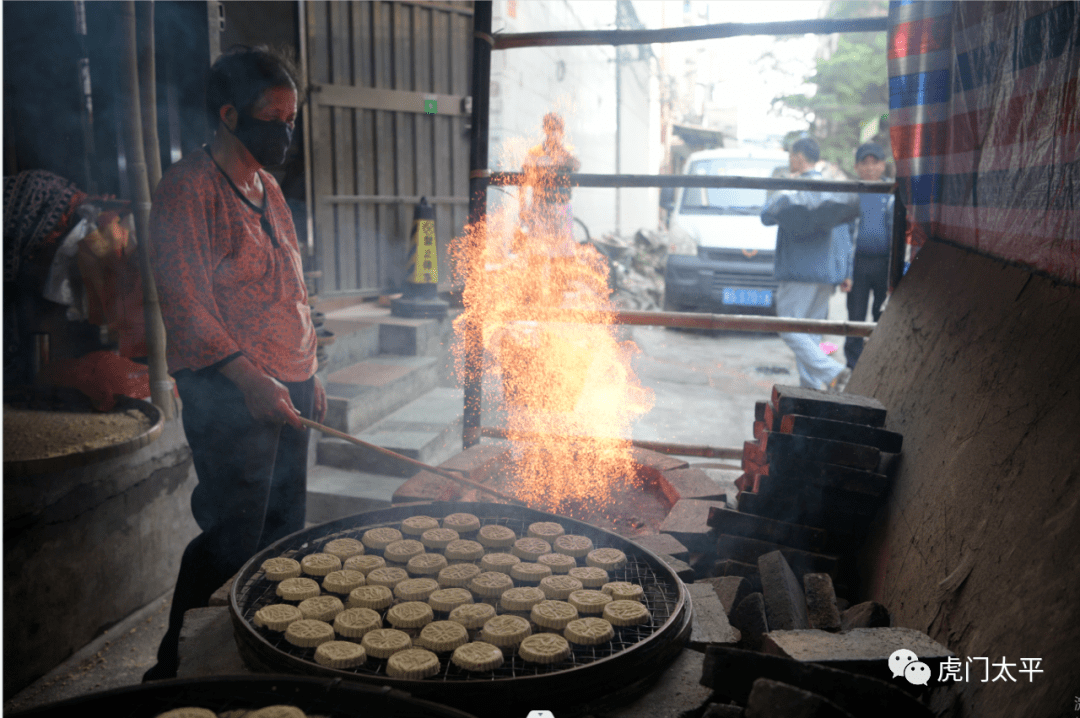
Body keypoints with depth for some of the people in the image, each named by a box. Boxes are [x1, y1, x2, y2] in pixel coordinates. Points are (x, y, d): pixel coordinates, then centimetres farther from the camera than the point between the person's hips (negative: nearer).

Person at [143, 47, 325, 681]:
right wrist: (249, 378, -24)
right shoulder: (188, 187, -9)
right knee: (233, 539, -5)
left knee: (285, 528, 13)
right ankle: (174, 672, 12)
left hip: (287, 389, 8)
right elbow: (183, 302, -16)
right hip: (230, 392, -8)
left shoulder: (267, 186, 17)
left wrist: (308, 374, 18)